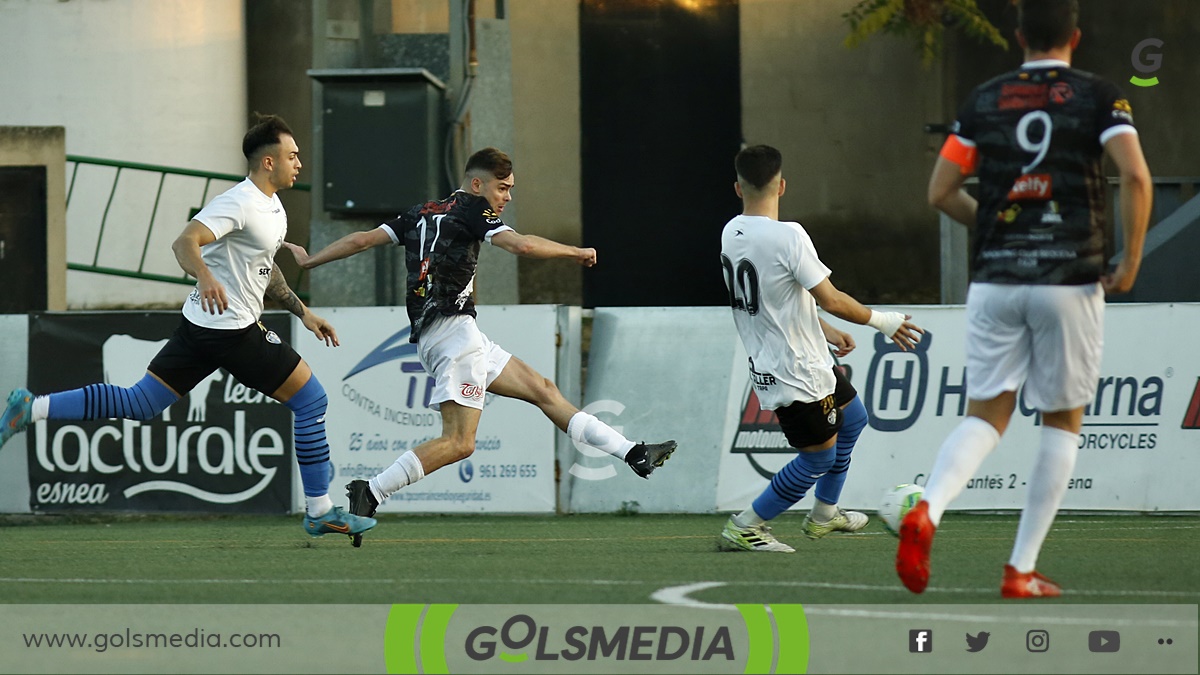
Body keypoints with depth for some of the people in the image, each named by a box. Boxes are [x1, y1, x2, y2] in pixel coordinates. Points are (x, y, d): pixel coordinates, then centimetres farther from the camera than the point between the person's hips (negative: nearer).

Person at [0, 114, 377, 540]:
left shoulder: (272, 208, 14)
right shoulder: (239, 203, -17)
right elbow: (185, 242, -29)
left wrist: (303, 313, 24)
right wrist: (205, 277, -48)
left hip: (198, 327, 10)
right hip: (232, 329, -10)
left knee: (139, 405, 8)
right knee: (311, 400, -1)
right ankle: (320, 511, 6)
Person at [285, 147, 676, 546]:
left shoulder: (422, 214, 20)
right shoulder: (470, 209, -3)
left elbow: (362, 240, 17)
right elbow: (521, 245, -17)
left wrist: (309, 261, 26)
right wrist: (576, 252, -3)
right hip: (452, 329, -10)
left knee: (543, 390, 10)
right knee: (459, 442, -15)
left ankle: (633, 455, 10)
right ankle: (370, 494, -18)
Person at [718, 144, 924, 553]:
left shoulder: (731, 234, 3)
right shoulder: (787, 237, -24)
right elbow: (830, 299, -21)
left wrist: (827, 332, 21)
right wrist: (881, 320, -6)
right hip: (795, 373, -9)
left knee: (852, 417, 26)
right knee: (820, 456, 4)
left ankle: (824, 514, 39)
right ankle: (745, 527, 8)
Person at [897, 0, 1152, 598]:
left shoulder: (983, 100, 7)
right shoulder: (1099, 98, 0)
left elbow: (940, 193, 6)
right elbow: (1136, 177, -15)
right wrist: (1131, 261, -5)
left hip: (994, 280, 2)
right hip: (1070, 281, -2)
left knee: (985, 416, 7)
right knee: (1062, 423, 11)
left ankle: (927, 510, -23)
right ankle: (1022, 571, 6)